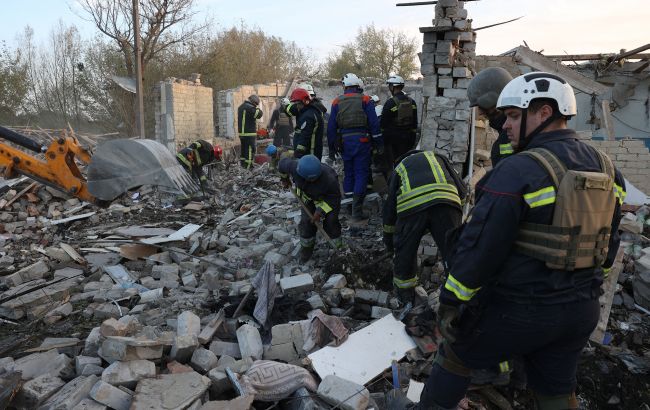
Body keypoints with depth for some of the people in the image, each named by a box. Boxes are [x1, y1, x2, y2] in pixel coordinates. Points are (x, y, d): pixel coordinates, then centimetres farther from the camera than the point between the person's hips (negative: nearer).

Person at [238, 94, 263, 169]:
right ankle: (248, 167, -9)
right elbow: (259, 114, -18)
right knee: (250, 150, -7)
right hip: (249, 133, -9)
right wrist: (257, 108, -4)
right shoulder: (250, 107, -15)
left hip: (241, 133, 9)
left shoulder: (241, 107, 17)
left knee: (244, 149, 17)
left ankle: (243, 164, 23)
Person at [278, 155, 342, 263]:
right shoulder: (294, 166, -36)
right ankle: (306, 249, 23)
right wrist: (285, 179, 7)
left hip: (328, 198, -3)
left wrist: (321, 211, -31)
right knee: (306, 221, 0)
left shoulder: (330, 179, -43)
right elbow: (283, 163, -11)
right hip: (308, 196, 3)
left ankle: (338, 247, 14)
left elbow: (334, 198, -24)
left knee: (331, 221, -9)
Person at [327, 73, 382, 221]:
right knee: (361, 174, 0)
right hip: (362, 140, -3)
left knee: (348, 173, 16)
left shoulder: (337, 102, 7)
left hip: (344, 141, 3)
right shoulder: (365, 100, 0)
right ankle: (357, 211, -4)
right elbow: (374, 124, -5)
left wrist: (332, 148, 11)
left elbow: (331, 127, 6)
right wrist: (379, 144, 0)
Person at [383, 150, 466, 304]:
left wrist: (388, 238, 46)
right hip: (446, 201, 0)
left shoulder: (399, 167, 36)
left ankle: (405, 299, 33)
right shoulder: (437, 157, 37)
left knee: (405, 253, 18)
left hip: (410, 206, 0)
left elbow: (389, 207, 35)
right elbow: (461, 189, 24)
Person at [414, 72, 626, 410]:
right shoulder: (607, 170, 3)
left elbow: (478, 247, -22)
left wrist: (450, 303, -11)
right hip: (582, 310, 7)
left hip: (518, 308, -7)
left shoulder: (519, 171, -22)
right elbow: (608, 243, 12)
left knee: (456, 356, 16)